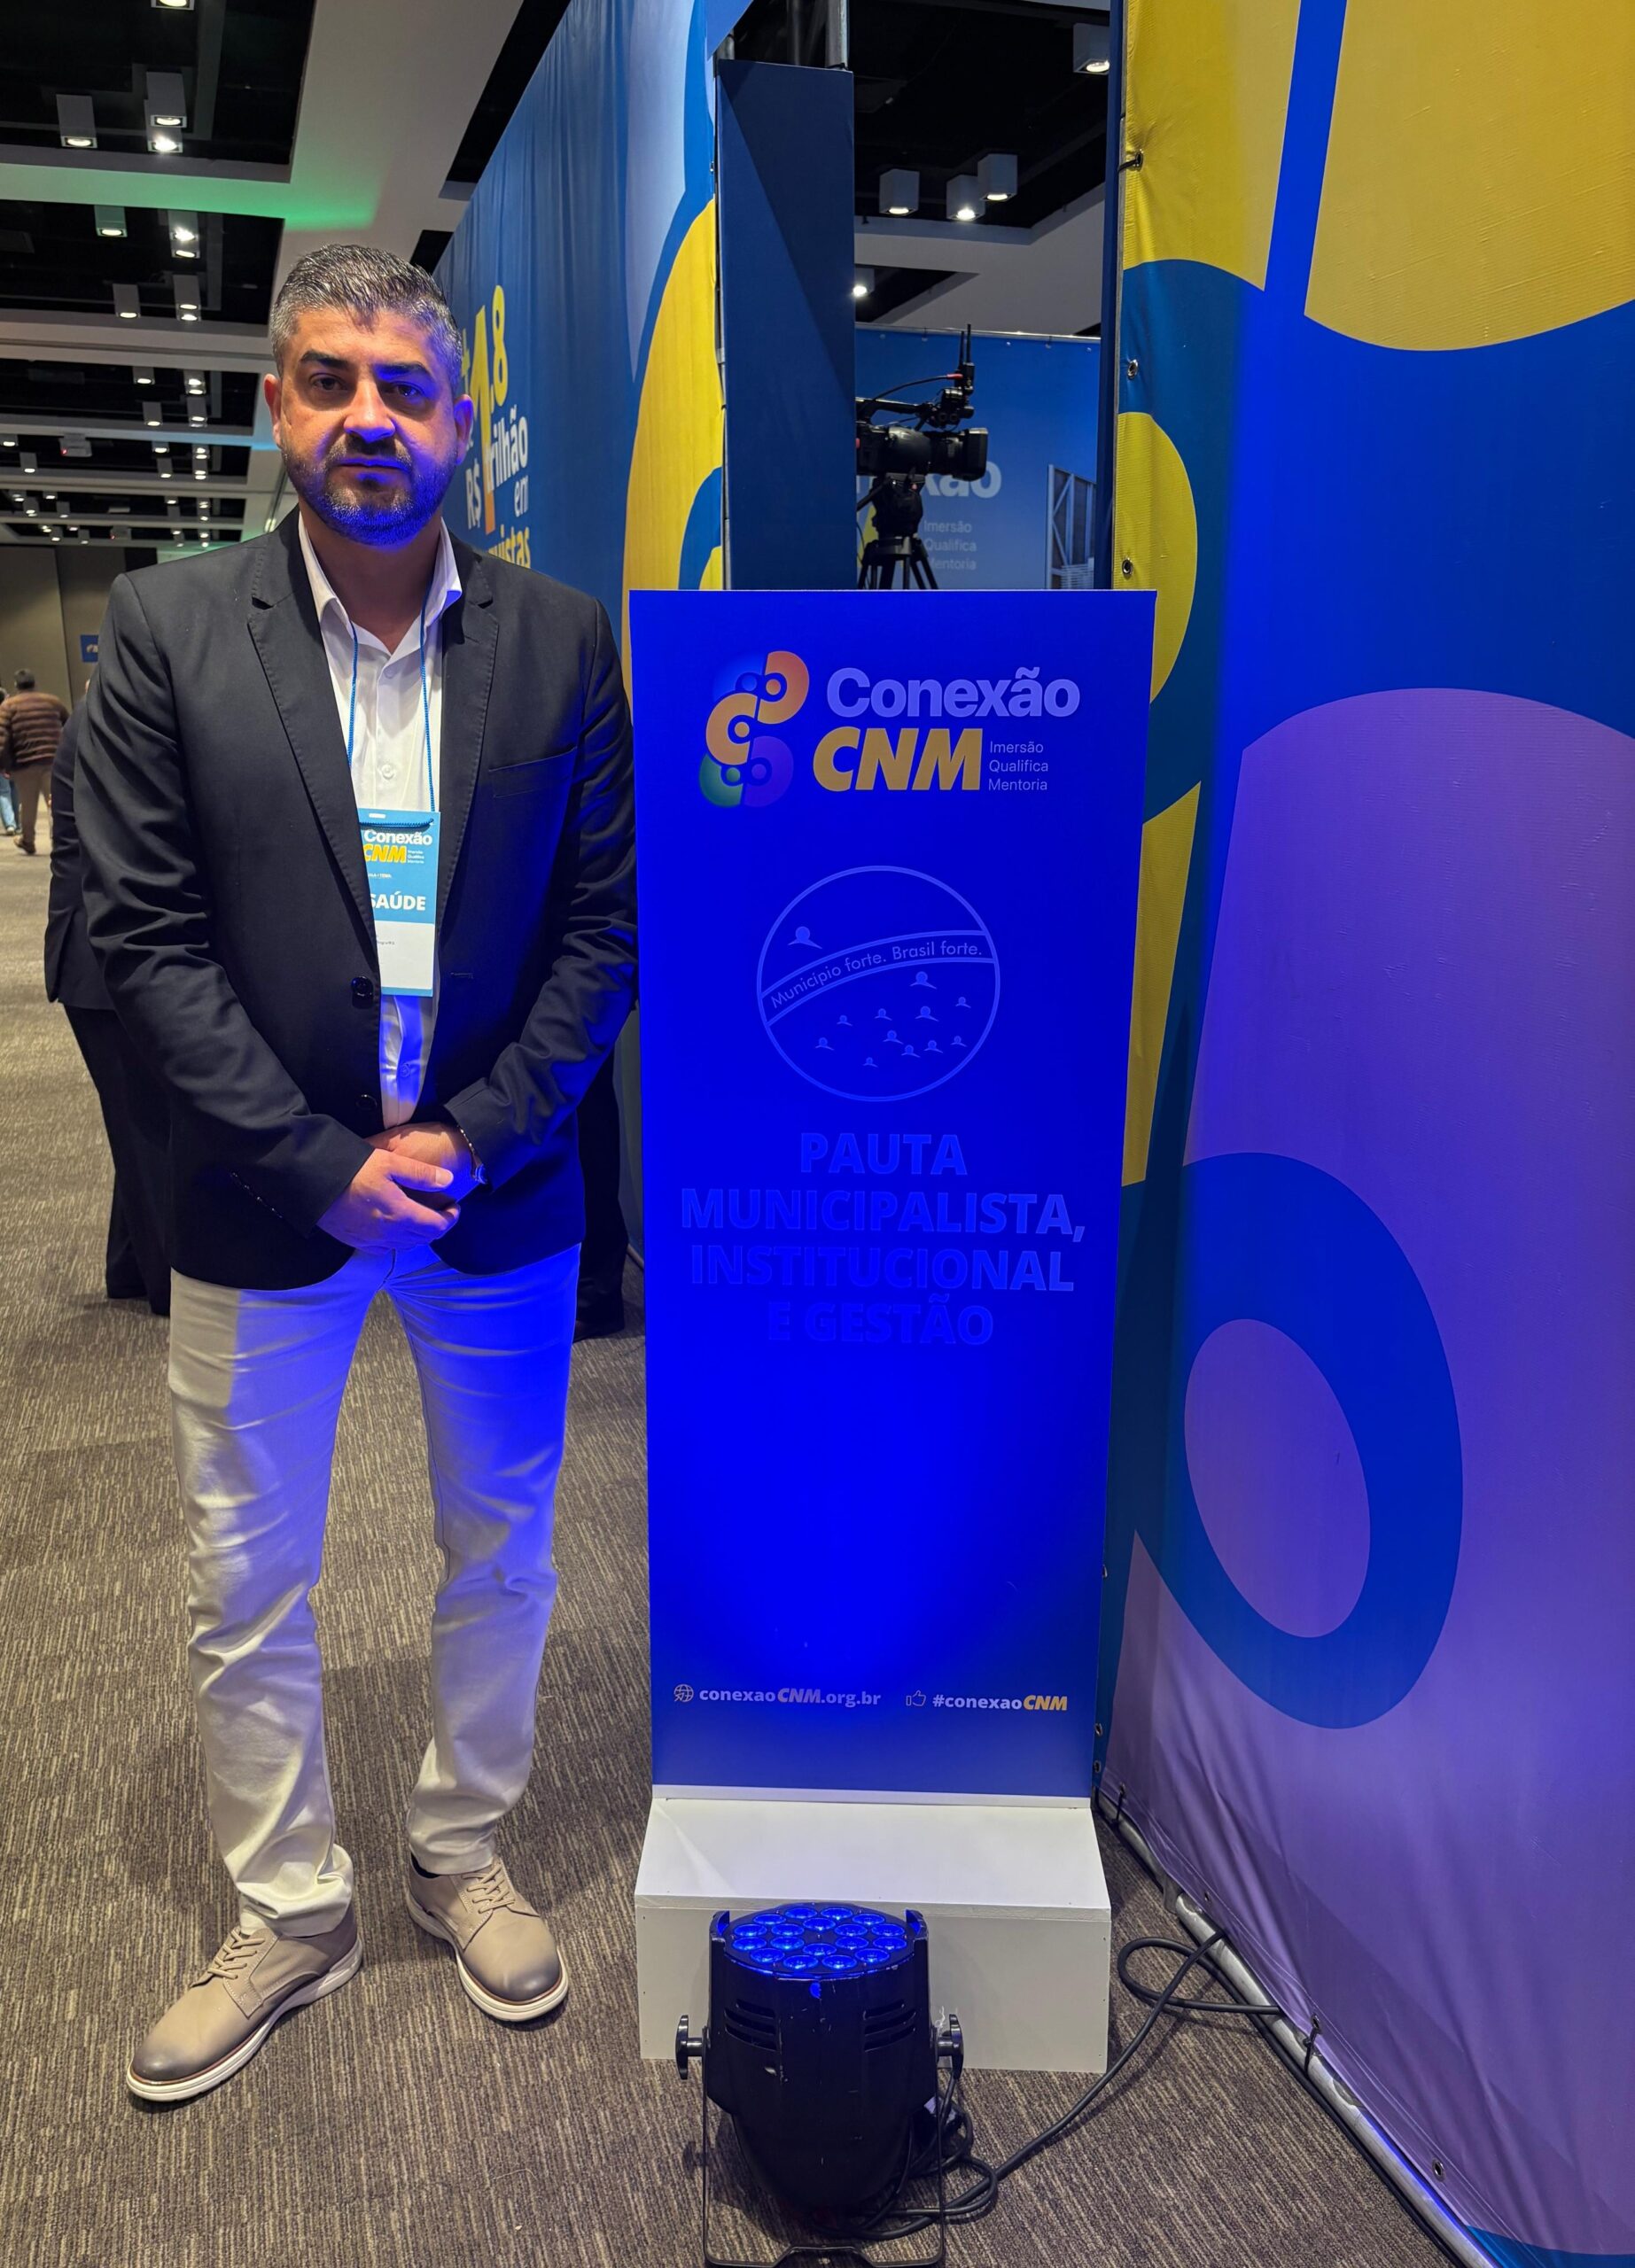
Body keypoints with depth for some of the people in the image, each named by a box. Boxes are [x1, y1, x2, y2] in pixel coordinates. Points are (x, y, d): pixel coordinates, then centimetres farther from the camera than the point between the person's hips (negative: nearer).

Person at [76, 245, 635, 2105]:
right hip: (264, 1202, 0)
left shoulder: (560, 643, -1)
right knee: (244, 1585, 11)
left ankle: (461, 1851, 39)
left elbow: (606, 923, -2)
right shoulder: (169, 632, -4)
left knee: (503, 1552, 15)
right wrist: (327, 1163, -14)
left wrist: (477, 1133, -12)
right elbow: (143, 937, -8)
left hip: (497, 1191, 1)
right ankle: (288, 1914, 33)